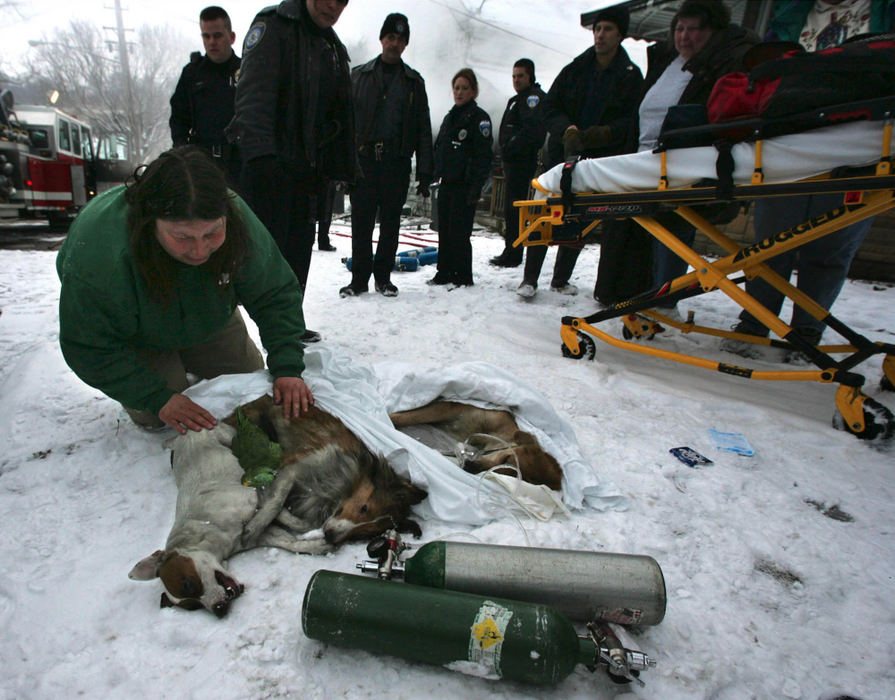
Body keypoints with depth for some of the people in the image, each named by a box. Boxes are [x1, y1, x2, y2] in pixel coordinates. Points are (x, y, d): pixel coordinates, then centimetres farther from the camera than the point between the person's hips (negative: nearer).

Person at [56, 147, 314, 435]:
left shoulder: (238, 219, -33)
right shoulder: (98, 252, -41)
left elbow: (276, 296, -23)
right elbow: (91, 350, -28)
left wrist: (287, 369, -33)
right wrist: (158, 400, -34)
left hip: (208, 323, 3)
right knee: (155, 418, -16)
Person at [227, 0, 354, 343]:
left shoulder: (334, 47, 21)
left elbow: (340, 116, 25)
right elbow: (254, 92, -18)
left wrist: (340, 166, 18)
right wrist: (259, 152, -32)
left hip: (309, 169, 8)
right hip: (270, 163, -7)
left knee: (299, 245, 9)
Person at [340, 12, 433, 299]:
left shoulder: (413, 81, 13)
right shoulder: (360, 75, 12)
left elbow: (423, 128, 8)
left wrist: (424, 172, -1)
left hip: (396, 162, 1)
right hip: (363, 159, 0)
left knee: (390, 222, 5)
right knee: (361, 222, -2)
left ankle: (383, 276, 16)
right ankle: (359, 278, 6)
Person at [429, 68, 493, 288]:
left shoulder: (479, 117, -5)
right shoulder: (450, 117, 19)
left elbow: (483, 155, -13)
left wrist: (475, 186, -20)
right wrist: (437, 175, 17)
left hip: (464, 185, -8)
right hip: (447, 183, 8)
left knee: (459, 233, -7)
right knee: (444, 231, 9)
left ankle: (462, 277, 3)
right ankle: (444, 273, 19)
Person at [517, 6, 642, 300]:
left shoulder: (631, 76, 3)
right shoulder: (575, 69, 9)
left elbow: (631, 122, -5)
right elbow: (549, 106, 7)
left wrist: (600, 135, -23)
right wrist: (567, 129, -13)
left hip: (600, 160, 0)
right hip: (562, 154, 1)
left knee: (579, 223, 4)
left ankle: (561, 279, 16)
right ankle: (530, 278, 0)